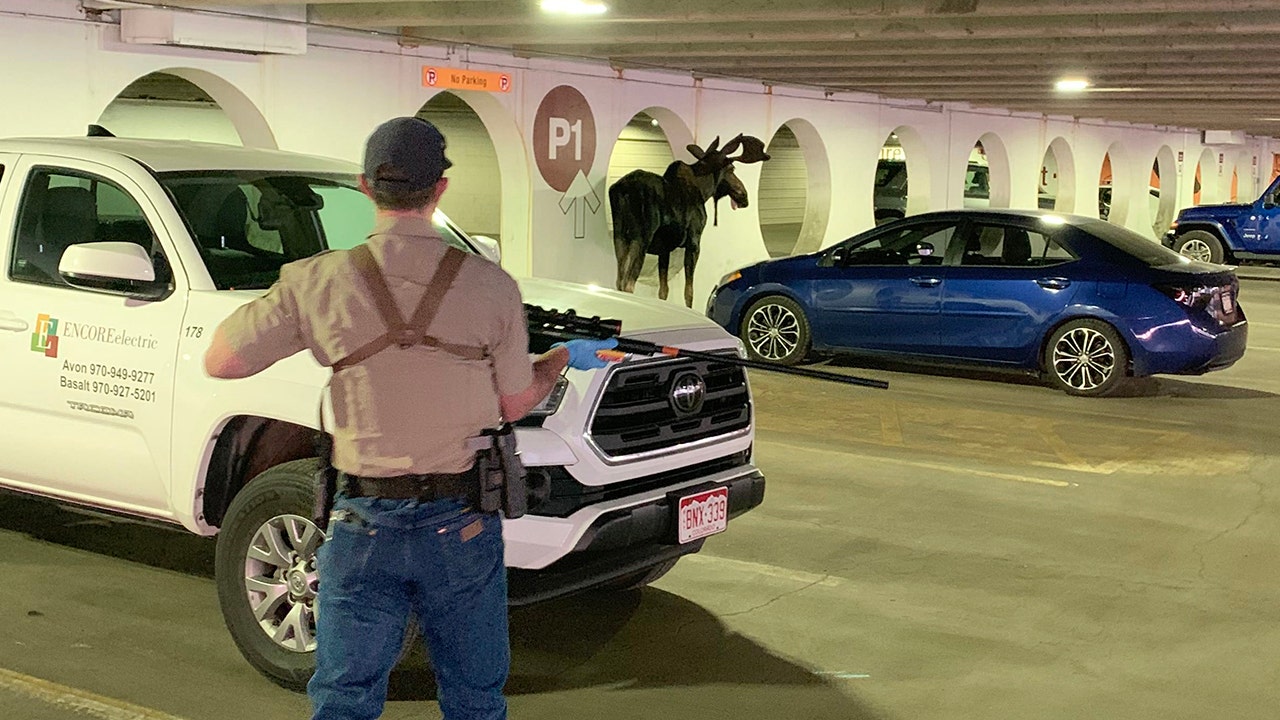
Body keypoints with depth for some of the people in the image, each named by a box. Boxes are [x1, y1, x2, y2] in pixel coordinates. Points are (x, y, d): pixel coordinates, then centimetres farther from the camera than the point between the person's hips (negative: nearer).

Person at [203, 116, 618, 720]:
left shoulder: (317, 283, -8)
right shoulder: (491, 286, -7)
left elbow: (219, 362, 0)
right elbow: (515, 405, 3)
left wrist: (274, 304, 17)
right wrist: (566, 357, 23)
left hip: (364, 528, 0)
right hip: (460, 525, 0)